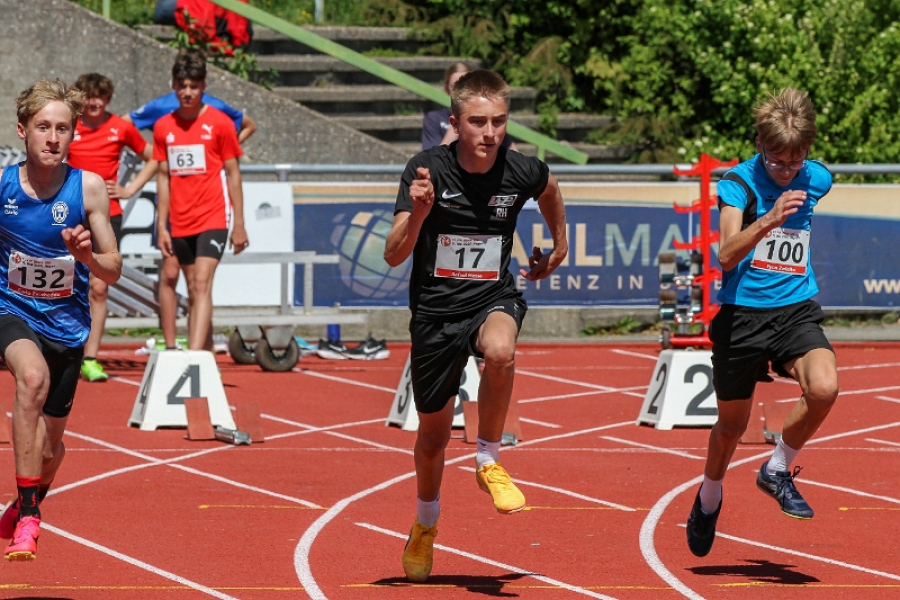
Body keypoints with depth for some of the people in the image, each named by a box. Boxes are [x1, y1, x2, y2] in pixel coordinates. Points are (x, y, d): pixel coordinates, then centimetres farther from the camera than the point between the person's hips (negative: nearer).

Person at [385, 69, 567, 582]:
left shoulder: (521, 172, -11)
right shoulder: (429, 168, -17)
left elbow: (550, 189, 17)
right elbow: (393, 256, -21)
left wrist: (559, 246, 25)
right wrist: (418, 213, -38)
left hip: (494, 299, 0)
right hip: (435, 309, 0)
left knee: (500, 351, -37)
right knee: (434, 433, 12)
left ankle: (489, 462, -13)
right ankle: (425, 526, 41)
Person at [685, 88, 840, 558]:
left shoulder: (816, 180, 0)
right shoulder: (738, 183, -12)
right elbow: (727, 254, -24)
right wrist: (768, 220, -38)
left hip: (796, 310, 2)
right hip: (742, 313, -2)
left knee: (824, 387, -26)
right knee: (732, 423, 11)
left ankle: (778, 469, 0)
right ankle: (709, 496, 42)